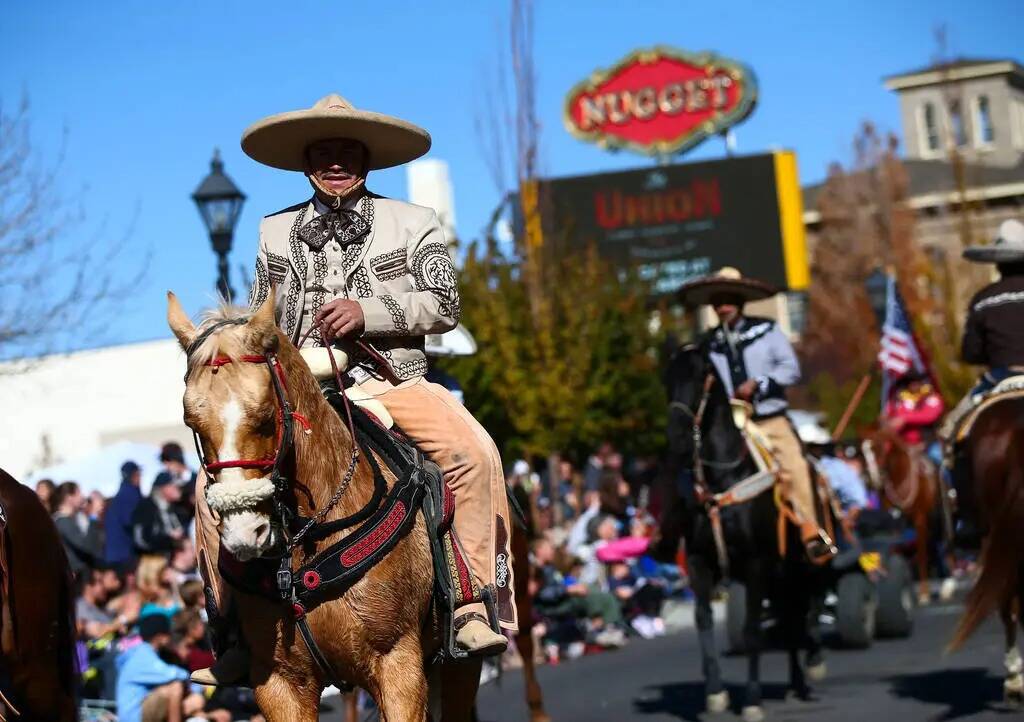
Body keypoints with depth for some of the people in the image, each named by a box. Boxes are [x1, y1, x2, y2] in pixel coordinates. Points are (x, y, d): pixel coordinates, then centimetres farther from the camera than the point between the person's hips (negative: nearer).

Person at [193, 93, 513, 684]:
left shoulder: (412, 223, 8)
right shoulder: (277, 232, 16)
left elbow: (445, 304, -2)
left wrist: (367, 312, -16)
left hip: (394, 385, -2)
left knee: (475, 452, -30)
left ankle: (478, 604, -22)